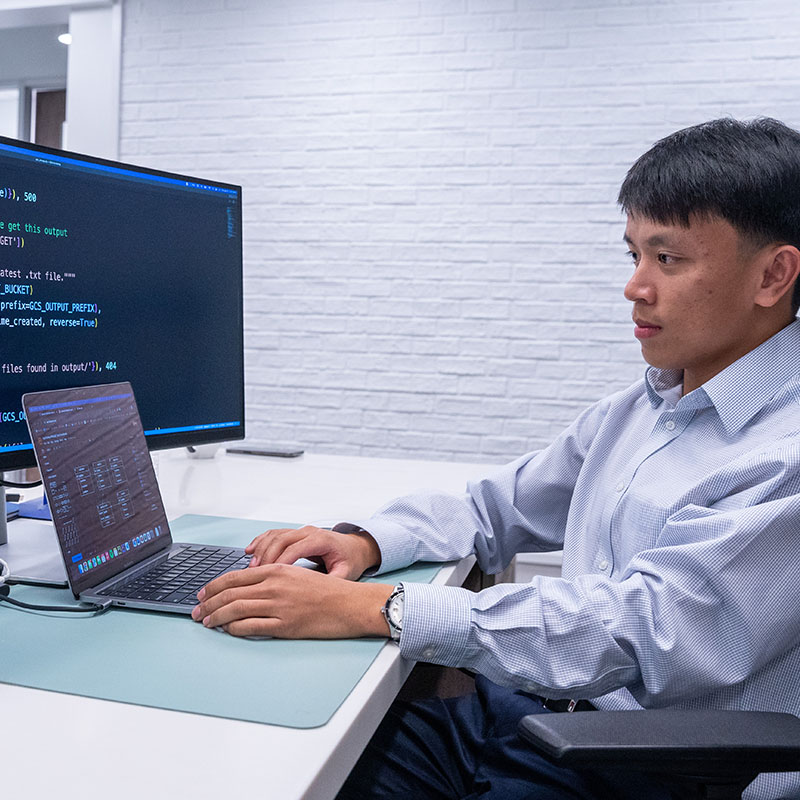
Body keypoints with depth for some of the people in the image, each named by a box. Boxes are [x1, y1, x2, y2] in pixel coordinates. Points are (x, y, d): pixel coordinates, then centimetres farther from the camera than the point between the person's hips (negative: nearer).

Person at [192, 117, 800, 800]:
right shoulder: (638, 408, 9)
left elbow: (638, 626, -27)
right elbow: (498, 507, 14)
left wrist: (369, 608, -29)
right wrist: (365, 543, -5)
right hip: (543, 708, 7)